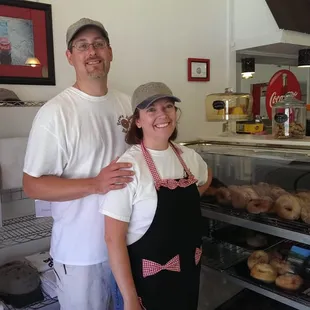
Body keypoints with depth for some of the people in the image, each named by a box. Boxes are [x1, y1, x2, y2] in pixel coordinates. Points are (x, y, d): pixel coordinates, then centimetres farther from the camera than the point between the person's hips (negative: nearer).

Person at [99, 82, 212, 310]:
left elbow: (206, 178, 21)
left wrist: (183, 203, 6)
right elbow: (114, 238, -19)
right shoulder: (129, 166, -20)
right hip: (145, 278, -6)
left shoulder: (189, 157, -3)